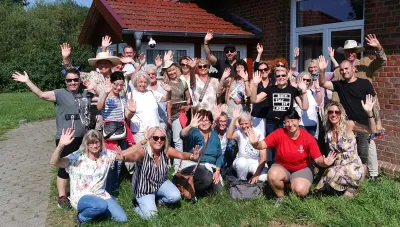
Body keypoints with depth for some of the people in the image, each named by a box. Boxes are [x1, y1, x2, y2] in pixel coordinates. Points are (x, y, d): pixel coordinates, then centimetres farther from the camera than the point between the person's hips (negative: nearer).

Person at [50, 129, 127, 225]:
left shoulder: (106, 155, -2)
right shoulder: (78, 157, -15)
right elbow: (54, 162, -27)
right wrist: (61, 145, -45)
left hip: (101, 194, 5)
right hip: (81, 197, -5)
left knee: (122, 219, -8)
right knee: (101, 205, -37)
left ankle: (97, 210, 17)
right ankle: (82, 217, -4)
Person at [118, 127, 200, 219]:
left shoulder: (166, 150, -17)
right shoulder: (143, 151, -29)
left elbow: (181, 155, -30)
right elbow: (133, 156, -51)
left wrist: (191, 156, -53)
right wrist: (125, 156, -76)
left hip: (161, 183, 4)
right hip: (144, 187, -4)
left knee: (176, 196, -19)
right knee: (150, 215, -17)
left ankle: (160, 200, 15)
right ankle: (138, 204, 18)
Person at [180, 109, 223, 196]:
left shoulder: (215, 136, 9)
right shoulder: (194, 132, -7)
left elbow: (219, 155, 11)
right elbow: (183, 135, -30)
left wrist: (217, 171, -2)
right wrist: (190, 126, -50)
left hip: (210, 167, 6)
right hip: (192, 165, -6)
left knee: (217, 189, -8)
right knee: (207, 178, -33)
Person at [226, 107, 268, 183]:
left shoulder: (259, 134, -12)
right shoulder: (239, 132, -10)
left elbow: (263, 157, -15)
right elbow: (229, 136, -35)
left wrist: (257, 174, -24)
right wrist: (234, 119, -37)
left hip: (257, 163, -1)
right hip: (242, 161, 1)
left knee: (262, 178, -29)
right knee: (242, 162, -35)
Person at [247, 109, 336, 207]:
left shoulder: (308, 137, -17)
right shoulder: (279, 133, -17)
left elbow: (318, 159, -15)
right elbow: (261, 145, -24)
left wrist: (324, 162, -39)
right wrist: (255, 143, -48)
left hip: (302, 169, -1)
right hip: (282, 167, 1)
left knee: (300, 190, -29)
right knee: (273, 175, -32)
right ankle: (280, 197, -2)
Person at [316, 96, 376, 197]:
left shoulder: (348, 125, -12)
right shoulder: (328, 132, 1)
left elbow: (372, 130, -18)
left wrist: (369, 113, -30)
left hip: (354, 167, -5)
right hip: (337, 167, 5)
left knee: (331, 174, -28)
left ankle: (351, 186, 0)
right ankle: (349, 184, 9)